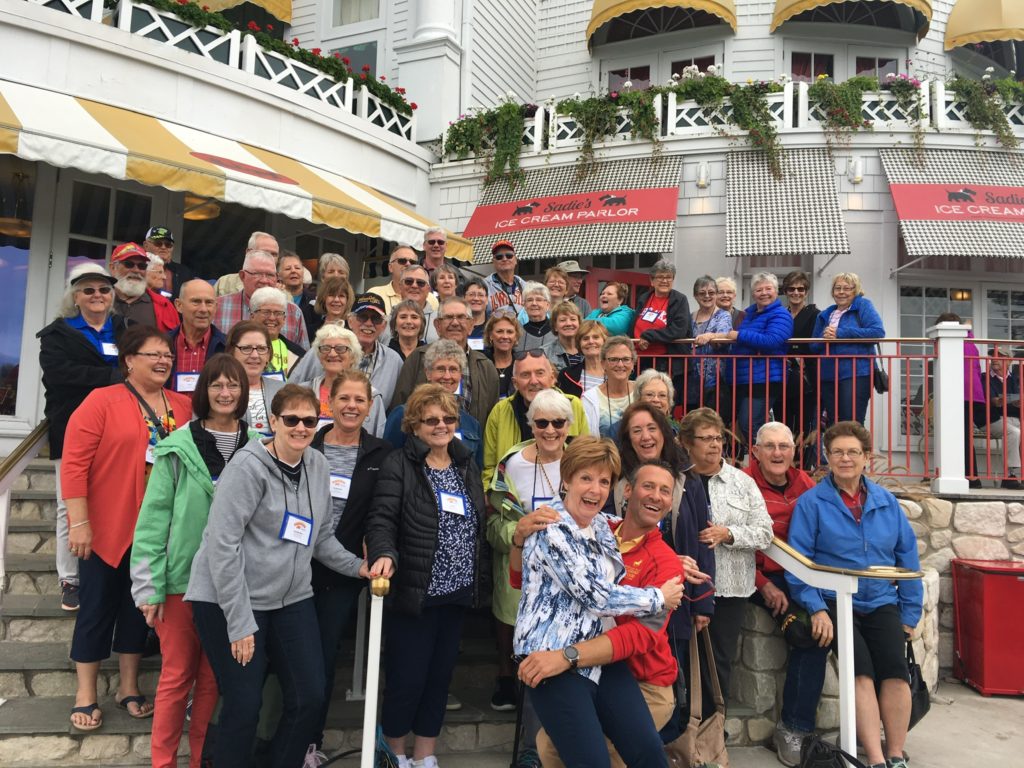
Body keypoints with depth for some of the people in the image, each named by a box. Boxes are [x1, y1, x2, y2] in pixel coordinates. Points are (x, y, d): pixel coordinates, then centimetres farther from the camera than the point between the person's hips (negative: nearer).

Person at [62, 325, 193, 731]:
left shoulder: (185, 406, 3)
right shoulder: (101, 401, -10)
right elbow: (74, 462, -13)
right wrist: (79, 522, -16)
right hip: (107, 527, -4)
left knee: (140, 606, 15)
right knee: (98, 607, 9)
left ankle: (128, 687, 31)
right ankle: (85, 694, 26)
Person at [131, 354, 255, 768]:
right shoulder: (179, 447, -6)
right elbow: (154, 517, -6)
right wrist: (149, 585, -8)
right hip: (182, 577, -2)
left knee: (213, 677, 13)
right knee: (176, 676, 8)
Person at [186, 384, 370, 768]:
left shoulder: (319, 466, 4)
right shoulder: (248, 467, -15)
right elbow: (222, 543, -18)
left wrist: (357, 566, 6)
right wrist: (239, 622, -18)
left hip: (292, 599, 6)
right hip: (230, 600, -6)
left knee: (310, 697, 5)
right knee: (243, 706, -1)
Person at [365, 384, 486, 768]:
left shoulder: (467, 465, 10)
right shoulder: (398, 465, -8)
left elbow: (479, 525, 14)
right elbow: (382, 519, -17)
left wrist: (478, 580, 13)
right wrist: (385, 555, -36)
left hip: (458, 592, 6)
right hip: (415, 591, -5)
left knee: (440, 674, 14)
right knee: (407, 676, 4)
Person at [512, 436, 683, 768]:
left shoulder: (601, 523, 11)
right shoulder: (550, 529, -15)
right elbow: (597, 596, -17)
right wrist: (660, 598, -5)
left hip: (602, 655, 7)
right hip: (552, 660, -7)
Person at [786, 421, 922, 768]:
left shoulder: (887, 502, 11)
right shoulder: (811, 502, -1)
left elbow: (907, 557, 12)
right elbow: (799, 561, -5)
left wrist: (909, 612, 7)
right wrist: (816, 608, -15)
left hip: (882, 602, 3)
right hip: (835, 601, -3)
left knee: (895, 668, -19)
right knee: (861, 670, -21)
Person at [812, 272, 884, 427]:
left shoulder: (863, 306, 2)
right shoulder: (824, 315, 18)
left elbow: (878, 332, -13)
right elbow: (813, 347, 17)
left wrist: (840, 333, -14)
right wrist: (824, 338, -6)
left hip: (855, 374, -6)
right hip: (828, 376, 6)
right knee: (832, 426, 10)